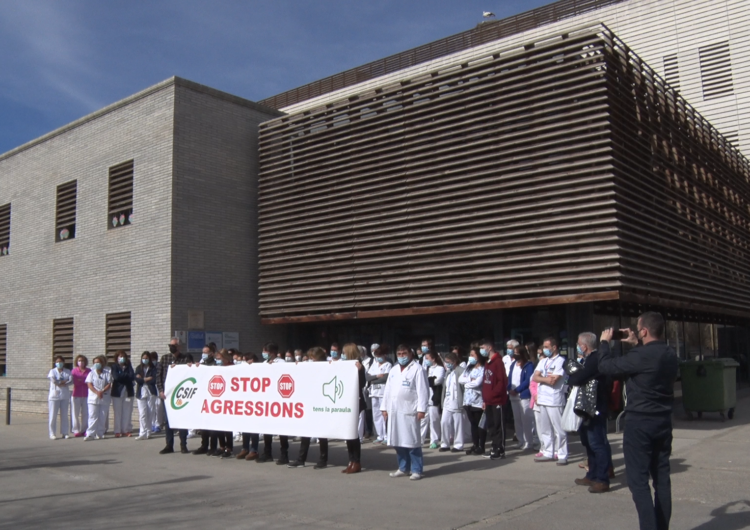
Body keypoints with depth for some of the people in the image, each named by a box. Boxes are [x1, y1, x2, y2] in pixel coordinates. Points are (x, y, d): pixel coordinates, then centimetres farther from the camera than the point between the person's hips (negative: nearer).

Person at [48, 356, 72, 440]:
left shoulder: (67, 371, 7)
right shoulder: (52, 371, 3)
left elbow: (71, 380, -9)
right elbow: (53, 380, -15)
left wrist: (60, 383, -19)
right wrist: (64, 382, -9)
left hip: (65, 396, 2)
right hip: (54, 395, -2)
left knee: (64, 415, 7)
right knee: (53, 415, -1)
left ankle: (65, 433, 12)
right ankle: (52, 433, 5)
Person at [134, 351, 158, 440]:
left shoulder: (153, 368, 4)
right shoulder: (138, 368, 11)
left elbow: (153, 379, -8)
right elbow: (137, 379, -3)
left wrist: (142, 379, -2)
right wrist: (147, 379, -7)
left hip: (151, 392, -1)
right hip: (141, 392, 1)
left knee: (150, 413, 1)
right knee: (142, 413, -5)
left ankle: (148, 432, 8)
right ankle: (143, 433, -5)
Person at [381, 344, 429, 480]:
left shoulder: (417, 369, -3)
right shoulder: (393, 371, 19)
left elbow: (423, 390, -9)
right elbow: (387, 390, 20)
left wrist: (421, 409, -15)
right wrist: (384, 407, 14)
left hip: (409, 411, -6)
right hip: (394, 411, 7)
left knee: (412, 441, -4)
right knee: (398, 441, 10)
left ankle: (416, 470, 4)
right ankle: (403, 468, 20)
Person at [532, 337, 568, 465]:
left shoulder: (560, 361, -7)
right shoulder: (543, 362, 16)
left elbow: (553, 381, -16)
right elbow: (534, 377, 6)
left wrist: (542, 378, -2)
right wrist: (547, 378, -7)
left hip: (554, 400, -8)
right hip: (542, 399, 8)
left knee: (558, 429, -4)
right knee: (544, 429, 12)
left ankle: (562, 455, 2)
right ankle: (548, 453, 20)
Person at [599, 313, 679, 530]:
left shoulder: (641, 355, -21)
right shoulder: (671, 355, 4)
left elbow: (606, 366, -12)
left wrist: (605, 342, 4)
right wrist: (636, 345, 21)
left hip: (640, 423, -8)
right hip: (663, 421, 8)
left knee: (638, 480, -2)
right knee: (661, 478, 13)